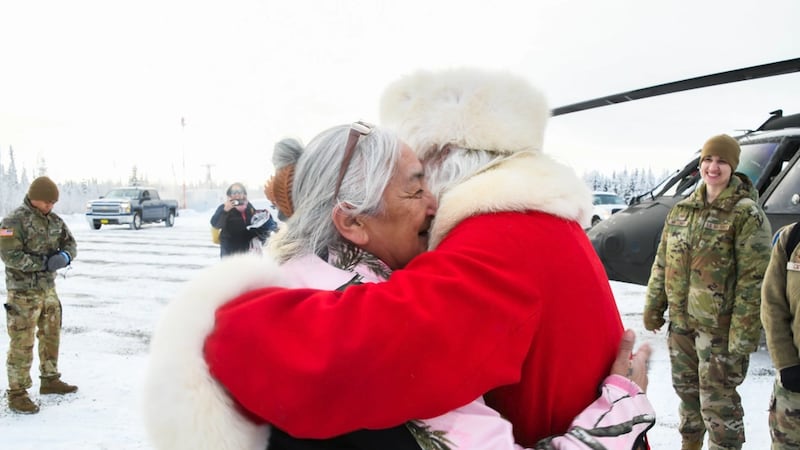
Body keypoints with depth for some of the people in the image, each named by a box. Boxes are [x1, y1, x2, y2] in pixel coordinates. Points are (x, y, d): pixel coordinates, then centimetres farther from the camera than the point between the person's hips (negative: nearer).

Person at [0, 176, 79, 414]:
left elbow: (70, 243, 8)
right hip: (23, 292, -7)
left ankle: (49, 380, 33)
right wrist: (44, 263, -25)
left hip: (48, 288, 7)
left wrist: (65, 256, -15)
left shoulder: (54, 220, 6)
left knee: (51, 336, 17)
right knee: (22, 343, -3)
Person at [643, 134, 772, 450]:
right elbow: (662, 262, 13)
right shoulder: (682, 210, 7)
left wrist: (743, 336, -18)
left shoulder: (747, 214, -10)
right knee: (686, 387, 20)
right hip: (681, 321, 6)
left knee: (717, 399, 0)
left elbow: (753, 281, -14)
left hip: (718, 327, -6)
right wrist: (653, 306, 13)